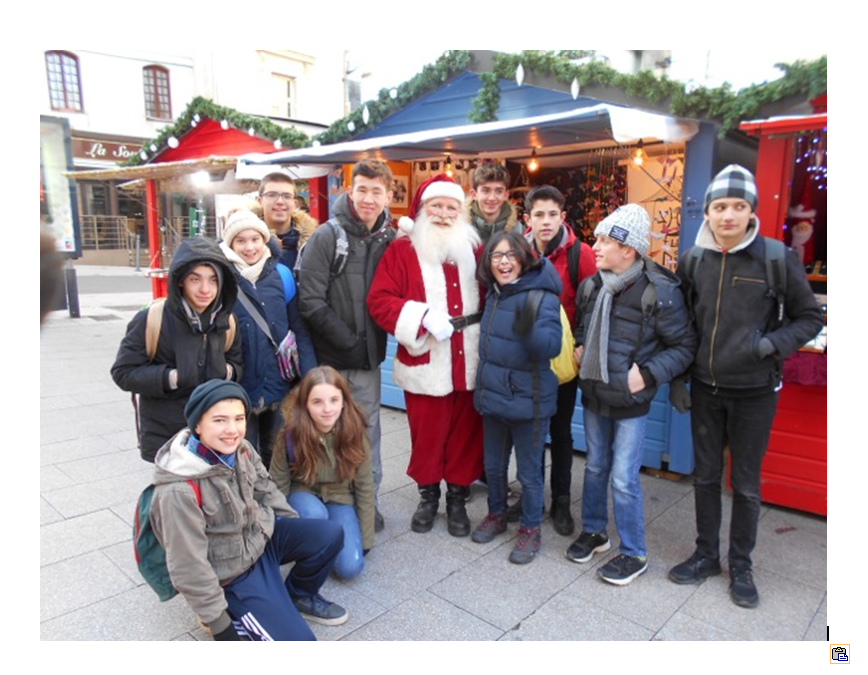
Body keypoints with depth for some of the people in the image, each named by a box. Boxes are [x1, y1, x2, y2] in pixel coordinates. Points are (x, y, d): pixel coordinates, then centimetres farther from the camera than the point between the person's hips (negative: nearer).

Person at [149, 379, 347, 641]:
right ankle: (233, 614, 10)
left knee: (331, 535, -11)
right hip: (233, 576, -6)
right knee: (297, 640, -13)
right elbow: (189, 568, -23)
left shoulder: (241, 449, -12)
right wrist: (218, 623, -15)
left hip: (262, 536, 6)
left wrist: (302, 536, 13)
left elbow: (266, 491, 7)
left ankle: (300, 596, 16)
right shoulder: (179, 491, -31)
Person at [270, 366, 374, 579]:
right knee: (315, 515, -37)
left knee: (350, 567, -19)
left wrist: (365, 539, -6)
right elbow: (279, 484, -9)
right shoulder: (291, 434, -25)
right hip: (303, 493, -1)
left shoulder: (354, 433, -21)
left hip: (340, 497, 1)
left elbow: (365, 486, -10)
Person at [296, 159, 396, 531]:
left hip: (368, 357, 4)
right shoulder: (327, 236, -9)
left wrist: (375, 340, -5)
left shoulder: (389, 239, 4)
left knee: (368, 430, 12)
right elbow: (310, 301, -14)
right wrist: (349, 341, -14)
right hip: (329, 356, -3)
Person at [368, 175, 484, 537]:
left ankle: (458, 498, 30)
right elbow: (379, 301, -10)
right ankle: (428, 495, 31)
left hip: (469, 364, 3)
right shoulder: (402, 251, -2)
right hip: (426, 364, -3)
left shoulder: (474, 249, 10)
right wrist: (423, 314, -22)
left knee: (466, 433, 11)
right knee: (426, 434, 9)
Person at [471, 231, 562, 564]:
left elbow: (551, 346, -26)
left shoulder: (542, 296, -16)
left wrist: (529, 329, -44)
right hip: (492, 396, 6)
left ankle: (530, 530, 29)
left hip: (527, 401, -6)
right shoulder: (493, 294, 4)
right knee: (493, 465, 20)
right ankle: (496, 515, 42)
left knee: (529, 472, 9)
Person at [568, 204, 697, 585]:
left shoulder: (659, 291, -17)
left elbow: (685, 346, -10)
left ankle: (634, 553, 21)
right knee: (595, 467, 19)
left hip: (630, 401, -6)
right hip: (594, 396, 6)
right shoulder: (591, 286, 0)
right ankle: (594, 532, 38)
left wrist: (647, 374, -19)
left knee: (624, 479, 1)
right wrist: (579, 348, 2)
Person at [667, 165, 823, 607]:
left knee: (746, 484, 11)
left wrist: (771, 344, -17)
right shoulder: (692, 261, 0)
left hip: (754, 392, -3)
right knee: (705, 476, 14)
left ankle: (740, 566, 30)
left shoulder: (776, 259, -10)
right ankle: (706, 555, 33)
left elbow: (810, 318, -1)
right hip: (705, 389, 3)